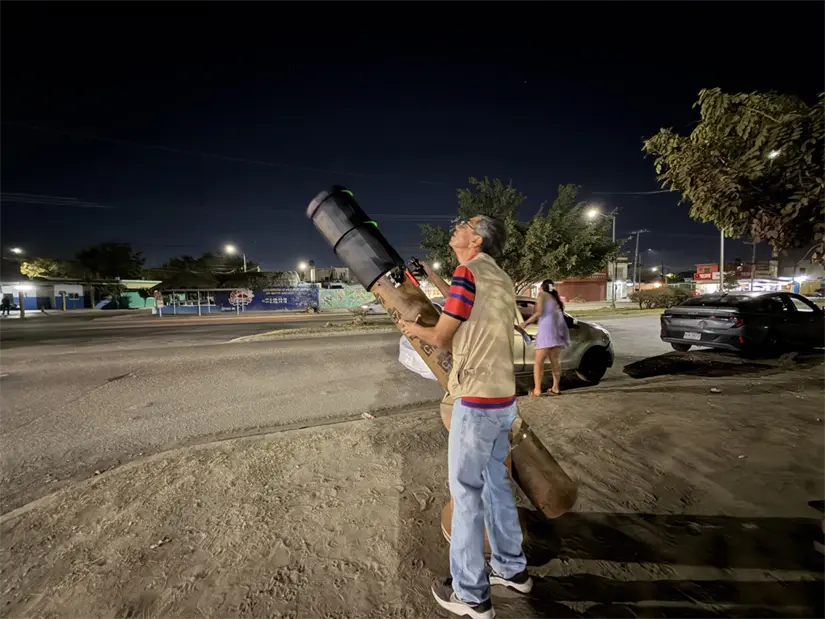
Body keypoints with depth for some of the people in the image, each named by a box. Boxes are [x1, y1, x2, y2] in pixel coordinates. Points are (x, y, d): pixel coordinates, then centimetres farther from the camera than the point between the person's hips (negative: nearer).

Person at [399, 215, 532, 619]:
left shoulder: (468, 272, -13)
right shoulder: (500, 280, 13)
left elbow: (441, 337, -9)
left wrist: (412, 328, 11)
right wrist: (435, 280, 29)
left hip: (475, 402, -8)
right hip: (503, 399, 9)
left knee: (466, 493, 5)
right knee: (496, 483, 21)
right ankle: (512, 569, 37)